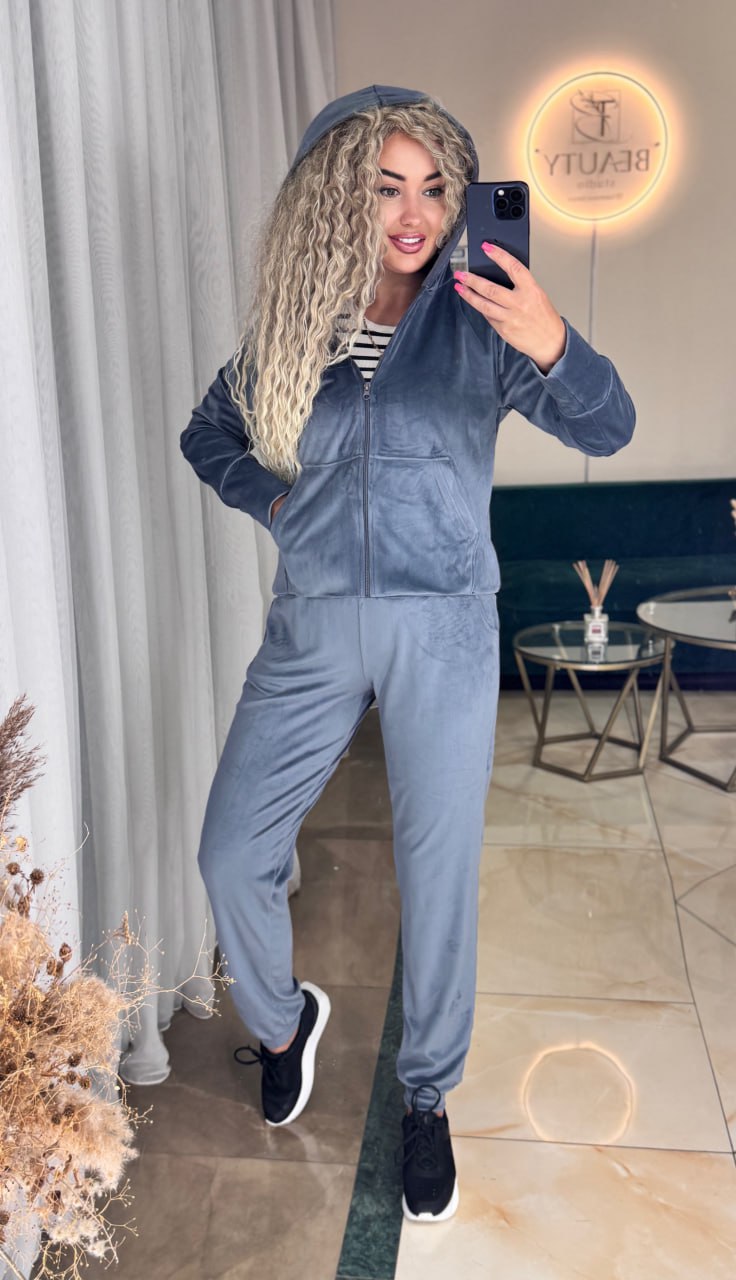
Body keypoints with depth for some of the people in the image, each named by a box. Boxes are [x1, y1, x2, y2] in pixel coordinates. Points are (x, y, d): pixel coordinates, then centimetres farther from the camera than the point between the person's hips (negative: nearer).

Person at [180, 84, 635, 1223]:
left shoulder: (475, 323, -2)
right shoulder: (287, 327, 5)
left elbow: (607, 428, -14)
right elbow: (208, 436, 21)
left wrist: (553, 347, -34)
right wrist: (272, 499, 3)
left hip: (444, 627, -2)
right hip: (312, 626, 3)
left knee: (440, 874, 4)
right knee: (231, 855, 2)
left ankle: (429, 1098, 28)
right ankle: (283, 1021, 34)